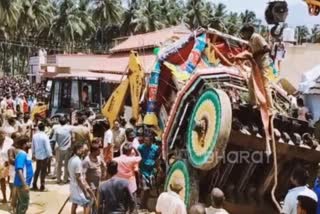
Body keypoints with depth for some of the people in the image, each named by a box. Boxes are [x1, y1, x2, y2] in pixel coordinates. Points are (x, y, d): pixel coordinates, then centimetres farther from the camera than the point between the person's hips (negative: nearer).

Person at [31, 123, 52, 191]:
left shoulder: (34, 136, 0)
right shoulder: (45, 136, -17)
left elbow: (33, 146, 8)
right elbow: (47, 147, -17)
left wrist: (33, 154, 20)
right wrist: (50, 155, -8)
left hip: (37, 155, 5)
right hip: (44, 156, -5)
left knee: (37, 170, 16)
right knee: (43, 171, 3)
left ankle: (34, 185, 18)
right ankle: (42, 186, 7)